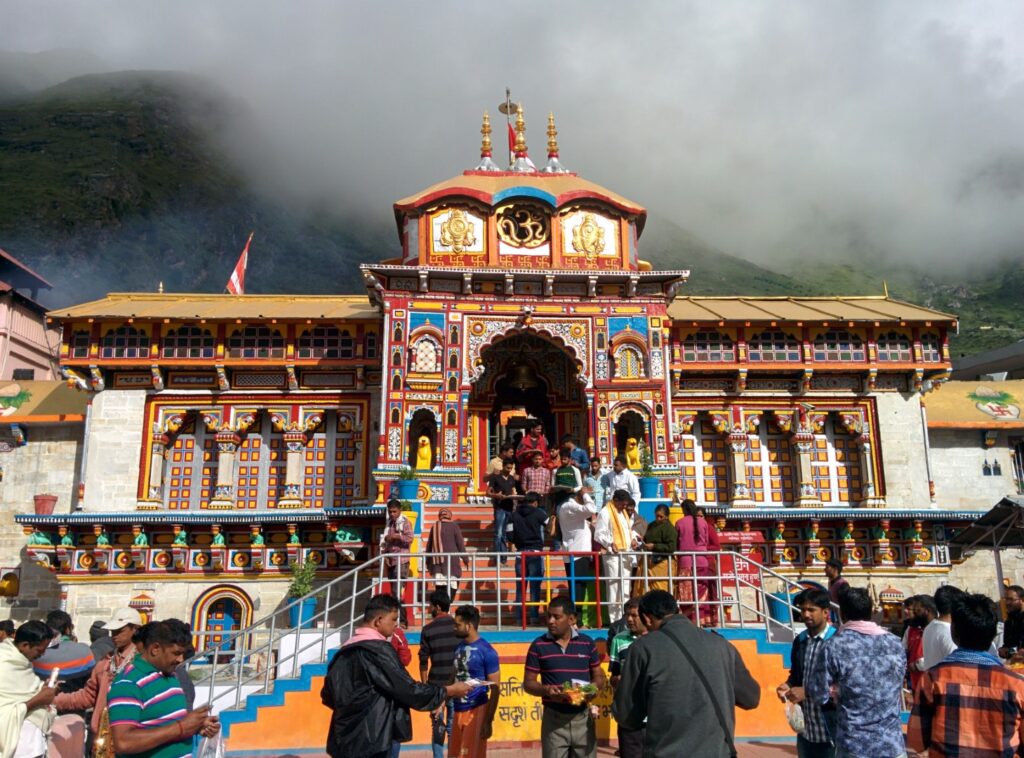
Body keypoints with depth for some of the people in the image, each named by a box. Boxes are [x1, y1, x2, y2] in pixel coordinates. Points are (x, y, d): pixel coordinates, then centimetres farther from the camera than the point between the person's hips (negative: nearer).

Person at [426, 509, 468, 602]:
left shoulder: (434, 526, 8)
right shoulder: (454, 526, -3)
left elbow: (429, 545, 13)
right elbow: (460, 543, -3)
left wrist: (428, 561, 21)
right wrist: (465, 558, 5)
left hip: (436, 560, 4)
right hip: (451, 559, -4)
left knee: (439, 585, 6)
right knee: (453, 585, 3)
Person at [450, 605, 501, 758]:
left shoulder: (486, 651, -12)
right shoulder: (459, 647, 8)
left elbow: (495, 689, -11)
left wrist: (488, 721, -13)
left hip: (476, 710, -7)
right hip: (458, 710, 7)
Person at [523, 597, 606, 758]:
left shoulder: (587, 643, 3)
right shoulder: (538, 645, -2)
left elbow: (599, 677, 10)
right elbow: (528, 683, 1)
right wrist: (546, 689, -19)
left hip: (583, 717, 1)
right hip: (554, 719, -1)